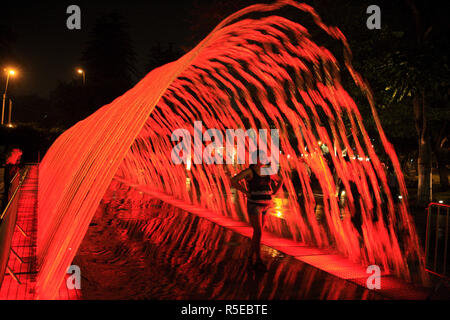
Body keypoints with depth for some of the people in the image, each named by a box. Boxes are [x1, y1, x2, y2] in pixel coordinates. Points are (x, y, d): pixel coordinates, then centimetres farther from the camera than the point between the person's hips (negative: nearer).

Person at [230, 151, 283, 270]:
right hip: (254, 205, -6)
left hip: (266, 206, 6)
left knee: (258, 232, 10)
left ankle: (251, 256, 22)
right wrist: (246, 192, -14)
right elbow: (233, 181, -16)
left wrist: (273, 193, 10)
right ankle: (258, 260, -2)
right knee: (258, 232, -9)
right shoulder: (249, 171, -8)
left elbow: (280, 181, 25)